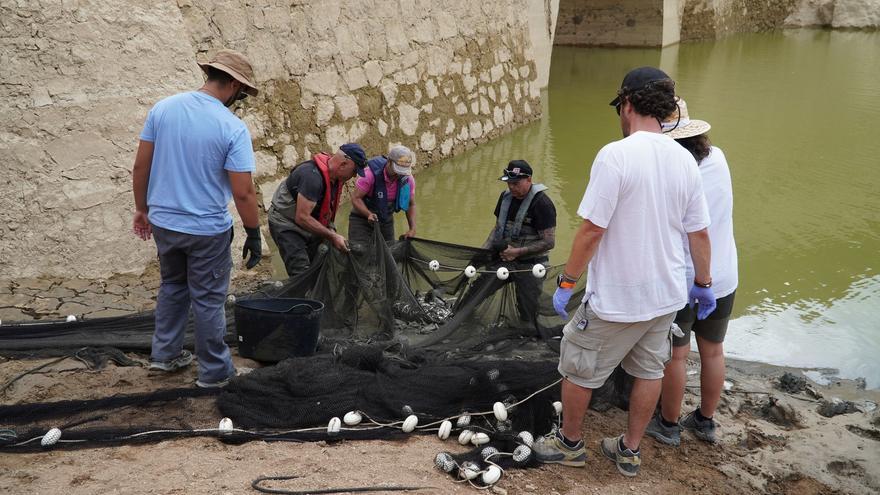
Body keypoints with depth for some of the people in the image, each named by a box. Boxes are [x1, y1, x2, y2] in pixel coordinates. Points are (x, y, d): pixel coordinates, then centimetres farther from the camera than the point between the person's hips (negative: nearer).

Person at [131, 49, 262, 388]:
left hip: (163, 222, 5)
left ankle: (165, 354, 35)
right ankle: (214, 372, 22)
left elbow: (140, 165, 2)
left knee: (172, 286, 26)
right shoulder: (233, 127, -16)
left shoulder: (163, 108, -3)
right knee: (208, 300, 9)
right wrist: (254, 235, -6)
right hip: (207, 230, -5)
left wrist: (141, 208, 14)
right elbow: (243, 192, -17)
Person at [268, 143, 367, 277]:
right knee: (302, 275, -17)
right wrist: (332, 236, -27)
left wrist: (331, 231, -5)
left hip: (309, 226, 9)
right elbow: (302, 217, -30)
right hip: (286, 224, -8)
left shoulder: (335, 176, -2)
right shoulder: (312, 175, -30)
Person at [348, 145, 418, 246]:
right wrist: (369, 214, -38)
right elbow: (356, 198, -21)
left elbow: (411, 205, 1)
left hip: (387, 221, 4)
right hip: (362, 219, -4)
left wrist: (412, 229, -11)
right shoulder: (371, 173, -26)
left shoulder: (407, 178, -12)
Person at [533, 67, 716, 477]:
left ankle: (569, 443, 32)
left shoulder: (615, 155, -21)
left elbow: (592, 229, -22)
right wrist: (703, 284, 19)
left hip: (615, 299, -6)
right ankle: (629, 451, 35)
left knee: (578, 370, 14)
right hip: (666, 294, 7)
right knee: (649, 371, 20)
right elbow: (700, 232, 5)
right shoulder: (684, 160, -1)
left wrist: (566, 283, -11)